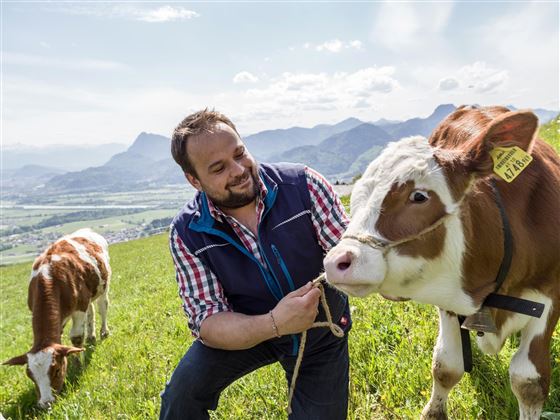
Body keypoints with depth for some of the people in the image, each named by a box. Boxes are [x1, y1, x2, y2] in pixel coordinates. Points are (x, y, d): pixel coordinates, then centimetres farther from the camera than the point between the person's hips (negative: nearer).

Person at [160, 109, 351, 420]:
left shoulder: (301, 184, -24)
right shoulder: (187, 233, -21)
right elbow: (206, 322, -22)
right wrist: (274, 324, -41)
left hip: (322, 334, 1)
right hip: (249, 332, 0)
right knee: (182, 394, -21)